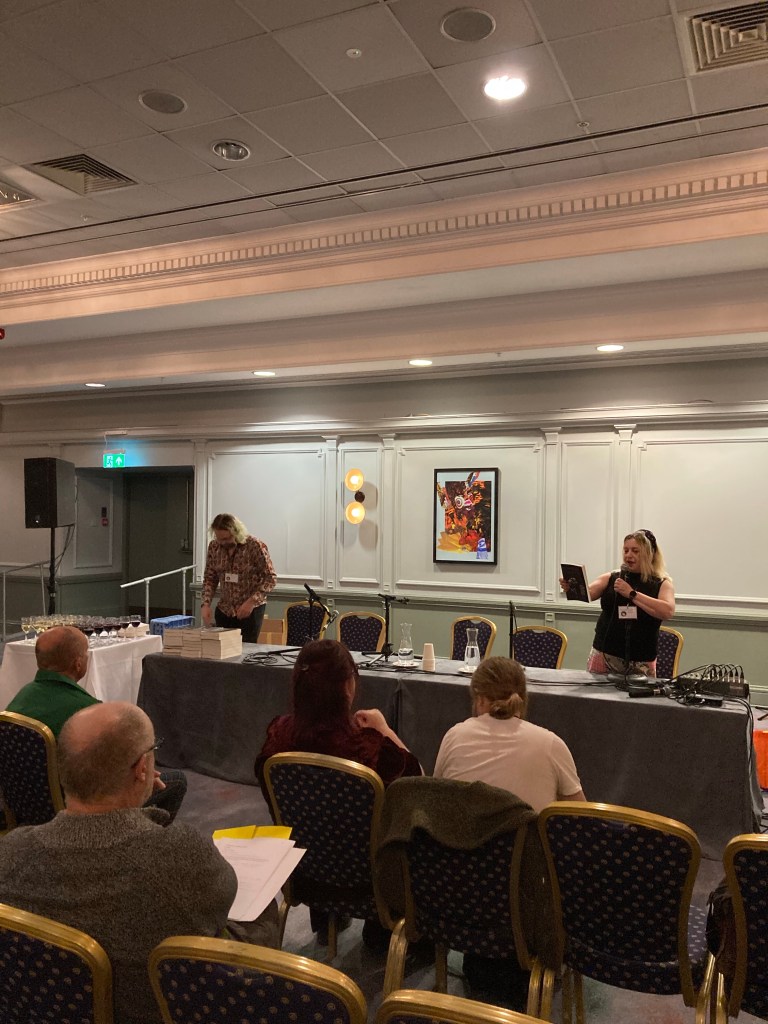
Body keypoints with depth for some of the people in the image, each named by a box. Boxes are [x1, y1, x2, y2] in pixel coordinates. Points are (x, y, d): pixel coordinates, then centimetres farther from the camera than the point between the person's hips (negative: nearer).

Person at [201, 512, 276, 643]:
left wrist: (252, 601, -21)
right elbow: (210, 578, 7)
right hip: (224, 610, 4)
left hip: (251, 611, -4)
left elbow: (270, 578, -12)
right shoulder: (214, 547, -1)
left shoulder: (256, 546, -15)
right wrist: (206, 603, -7)